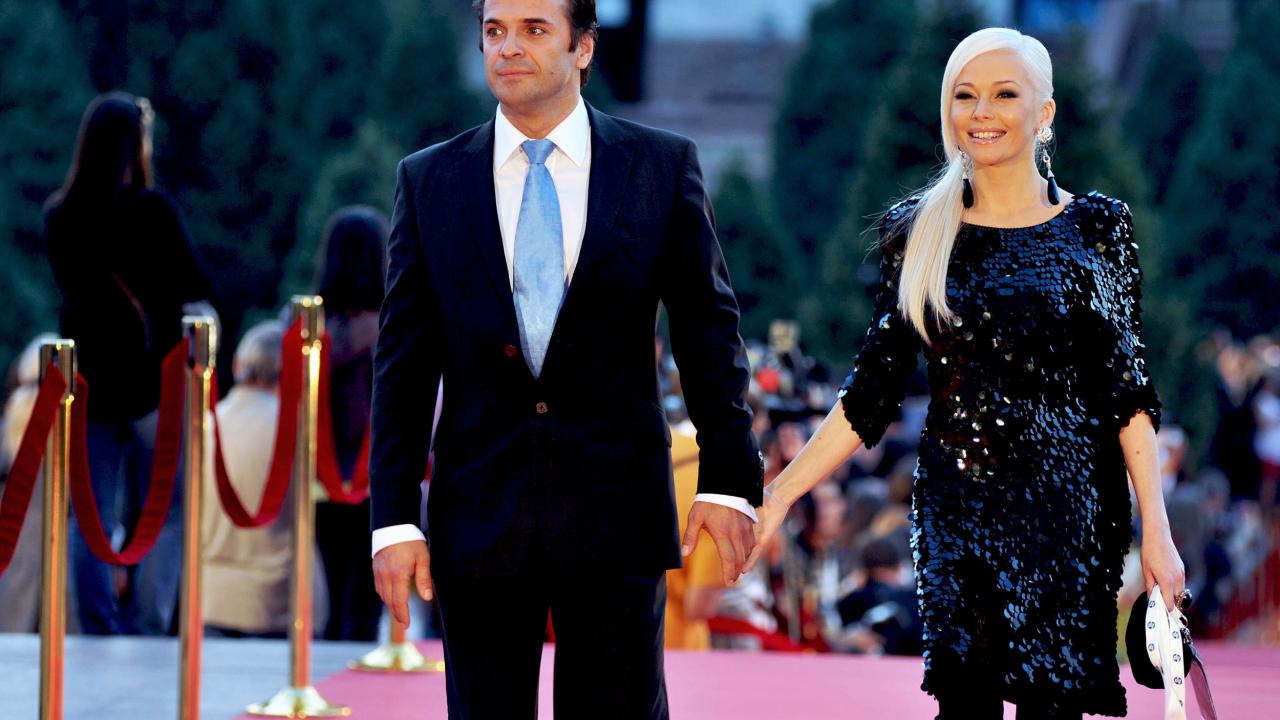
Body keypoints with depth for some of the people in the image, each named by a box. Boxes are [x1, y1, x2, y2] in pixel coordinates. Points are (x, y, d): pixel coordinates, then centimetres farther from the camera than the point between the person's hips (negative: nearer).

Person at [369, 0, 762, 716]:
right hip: (479, 516, 1)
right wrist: (395, 519, -1)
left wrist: (728, 482, -3)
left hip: (616, 514, -1)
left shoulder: (663, 166, 3)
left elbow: (709, 329, 5)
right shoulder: (429, 180, 6)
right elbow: (405, 364, 5)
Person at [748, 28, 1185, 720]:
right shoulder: (917, 230, 6)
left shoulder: (1094, 228, 2)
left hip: (1064, 510, -2)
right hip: (954, 508, 2)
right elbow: (872, 392, 7)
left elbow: (1126, 388, 0)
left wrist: (1155, 528, -7)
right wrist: (780, 495, 0)